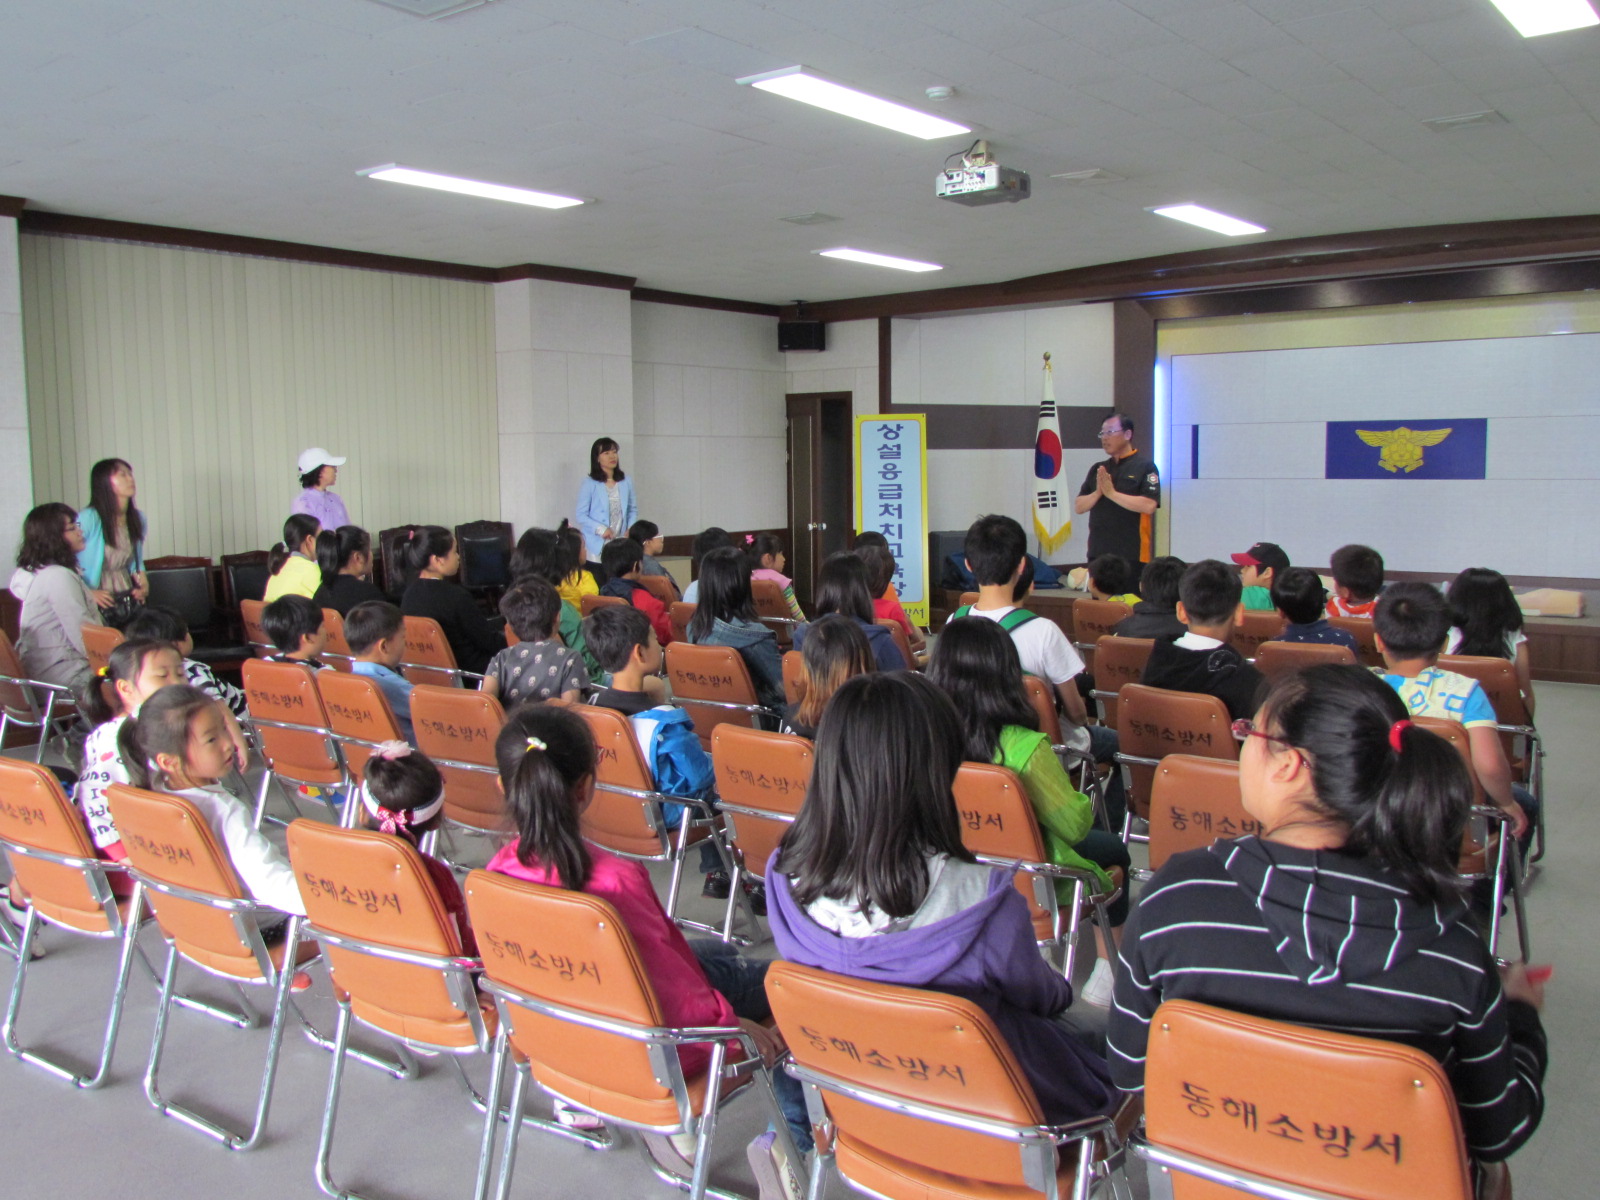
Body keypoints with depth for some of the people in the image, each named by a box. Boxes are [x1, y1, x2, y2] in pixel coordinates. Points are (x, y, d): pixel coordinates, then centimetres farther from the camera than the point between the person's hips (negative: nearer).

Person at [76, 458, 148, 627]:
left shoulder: (138, 519, 9)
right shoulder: (89, 519, -12)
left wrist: (142, 582, 7)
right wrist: (88, 593, -14)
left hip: (129, 602, 5)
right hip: (99, 605, -5)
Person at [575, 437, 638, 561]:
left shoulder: (626, 482, 8)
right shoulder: (589, 484, -2)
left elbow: (633, 510, 14)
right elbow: (581, 515, -4)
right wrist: (601, 529, -16)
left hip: (621, 544, 3)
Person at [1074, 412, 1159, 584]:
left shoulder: (1145, 466, -3)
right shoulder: (1098, 469, 15)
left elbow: (1148, 505, -15)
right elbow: (1078, 507, 11)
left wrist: (1112, 493, -14)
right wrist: (1098, 493, -8)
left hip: (1132, 555, -6)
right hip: (1098, 553, 6)